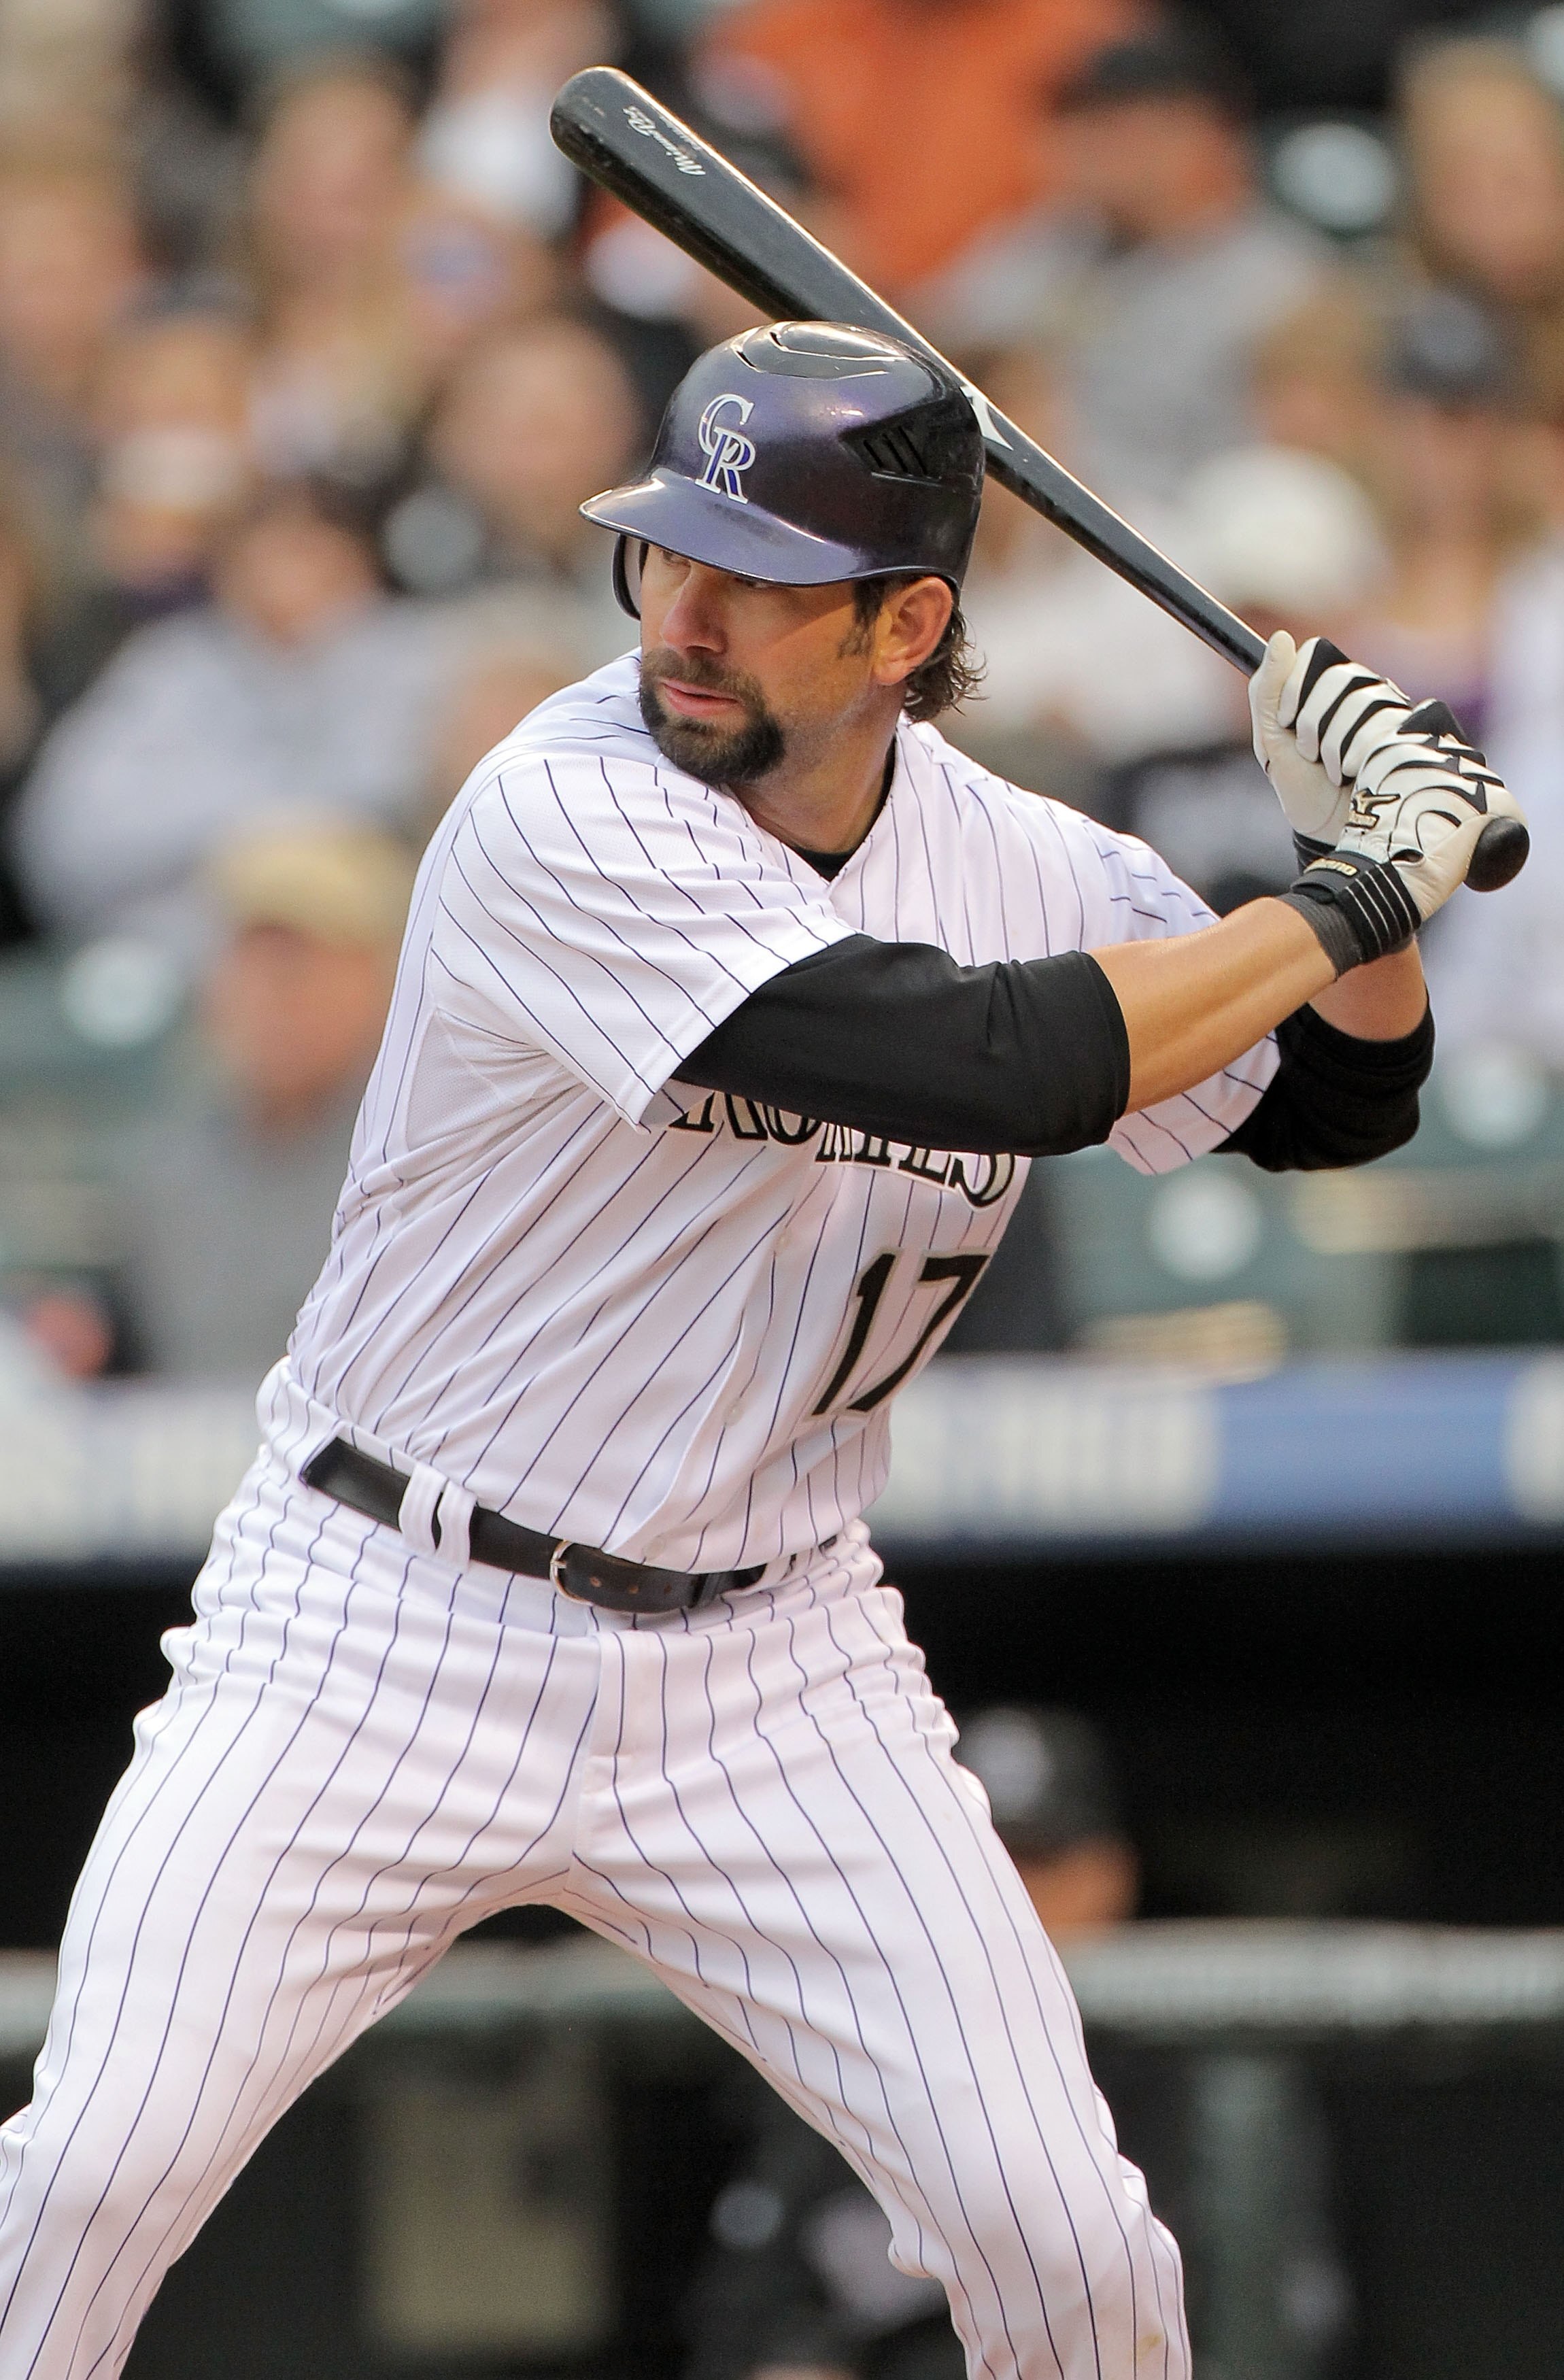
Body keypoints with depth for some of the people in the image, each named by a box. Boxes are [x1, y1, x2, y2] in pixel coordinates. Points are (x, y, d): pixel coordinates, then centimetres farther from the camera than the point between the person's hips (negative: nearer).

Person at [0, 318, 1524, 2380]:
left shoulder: (1030, 867, -2)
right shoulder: (563, 820, -21)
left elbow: (1325, 1105, 14)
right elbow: (992, 1062, -29)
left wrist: (1368, 862, -6)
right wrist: (1348, 897, -18)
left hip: (767, 1659, 4)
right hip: (386, 1624, -4)